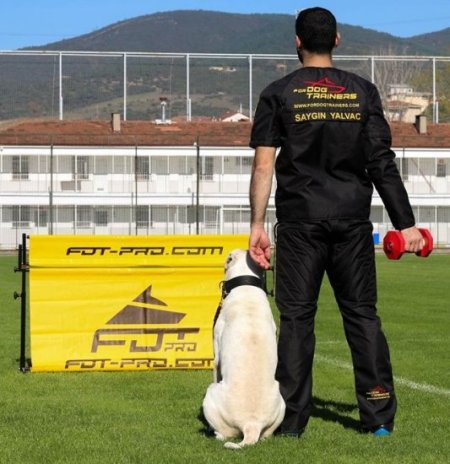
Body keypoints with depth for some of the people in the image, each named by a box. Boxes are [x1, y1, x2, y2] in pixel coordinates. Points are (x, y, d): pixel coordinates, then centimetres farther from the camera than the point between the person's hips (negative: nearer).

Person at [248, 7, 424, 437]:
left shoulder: (279, 94, 1)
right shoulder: (362, 91, 5)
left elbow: (264, 164, -5)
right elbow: (382, 163, 1)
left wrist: (256, 225, -3)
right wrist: (405, 223, 3)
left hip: (300, 219, -1)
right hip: (352, 218, 2)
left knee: (297, 316, 2)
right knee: (362, 313, 7)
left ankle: (291, 418, 2)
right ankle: (379, 416, 6)